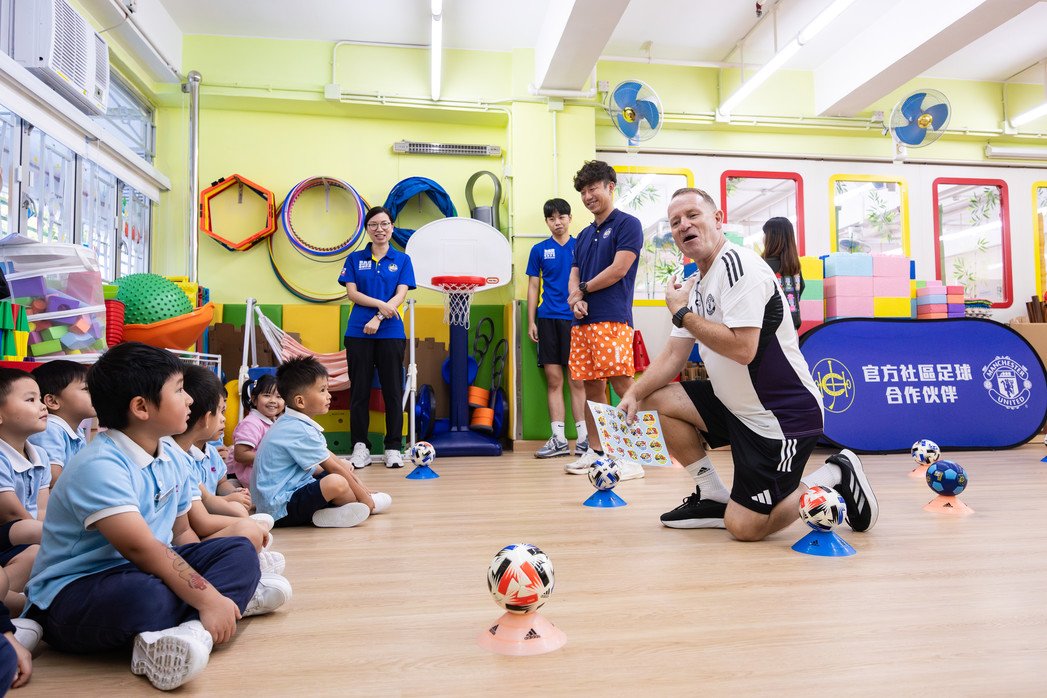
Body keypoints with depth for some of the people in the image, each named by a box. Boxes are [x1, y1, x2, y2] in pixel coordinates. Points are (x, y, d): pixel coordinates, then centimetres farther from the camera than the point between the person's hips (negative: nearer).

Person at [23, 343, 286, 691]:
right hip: (71, 594, -9)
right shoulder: (100, 466, -22)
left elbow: (182, 532, 14)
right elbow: (140, 547, -29)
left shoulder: (169, 462, 6)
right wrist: (207, 598, -29)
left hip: (147, 571, 9)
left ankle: (191, 631, -27)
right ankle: (240, 595, -16)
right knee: (144, 594, -41)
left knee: (240, 552, -3)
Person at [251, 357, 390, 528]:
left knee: (345, 466, 18)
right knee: (336, 482, -31)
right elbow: (334, 468, -17)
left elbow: (330, 458, 14)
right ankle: (369, 504, -3)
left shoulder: (291, 423, 9)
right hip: (281, 510, -11)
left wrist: (360, 486, 14)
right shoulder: (301, 431, -21)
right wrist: (364, 498, -8)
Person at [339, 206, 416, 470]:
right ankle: (360, 447, 11)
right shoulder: (355, 258, 10)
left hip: (390, 332, 0)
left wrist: (378, 318, -15)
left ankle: (393, 448, 10)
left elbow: (400, 295, -2)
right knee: (359, 390, 3)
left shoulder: (402, 260, 8)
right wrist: (380, 304, -14)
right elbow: (352, 293, 1)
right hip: (358, 332, 1)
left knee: (393, 391, 2)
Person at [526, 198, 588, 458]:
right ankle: (558, 440, 7)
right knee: (554, 380, 2)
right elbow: (534, 287, 11)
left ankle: (583, 439, 5)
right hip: (548, 319, 1)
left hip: (576, 318, -1)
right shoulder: (539, 250, 10)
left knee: (576, 380, 0)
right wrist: (531, 322, 4)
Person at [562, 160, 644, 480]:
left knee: (623, 386, -10)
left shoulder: (627, 224, 1)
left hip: (613, 320, -7)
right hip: (583, 322, 7)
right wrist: (575, 298, -4)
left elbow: (619, 269, -10)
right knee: (592, 387, 9)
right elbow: (574, 276, 19)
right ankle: (595, 452, 17)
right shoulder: (584, 235, 22)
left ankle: (634, 457, -5)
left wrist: (584, 289, 1)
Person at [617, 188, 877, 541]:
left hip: (783, 415, -9)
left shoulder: (737, 264, -19)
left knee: (744, 527, -8)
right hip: (737, 406, 9)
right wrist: (635, 394, -7)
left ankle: (835, 477, 13)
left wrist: (682, 313, -18)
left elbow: (742, 349, -29)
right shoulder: (695, 284, 10)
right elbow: (673, 355, 9)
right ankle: (714, 498, 11)